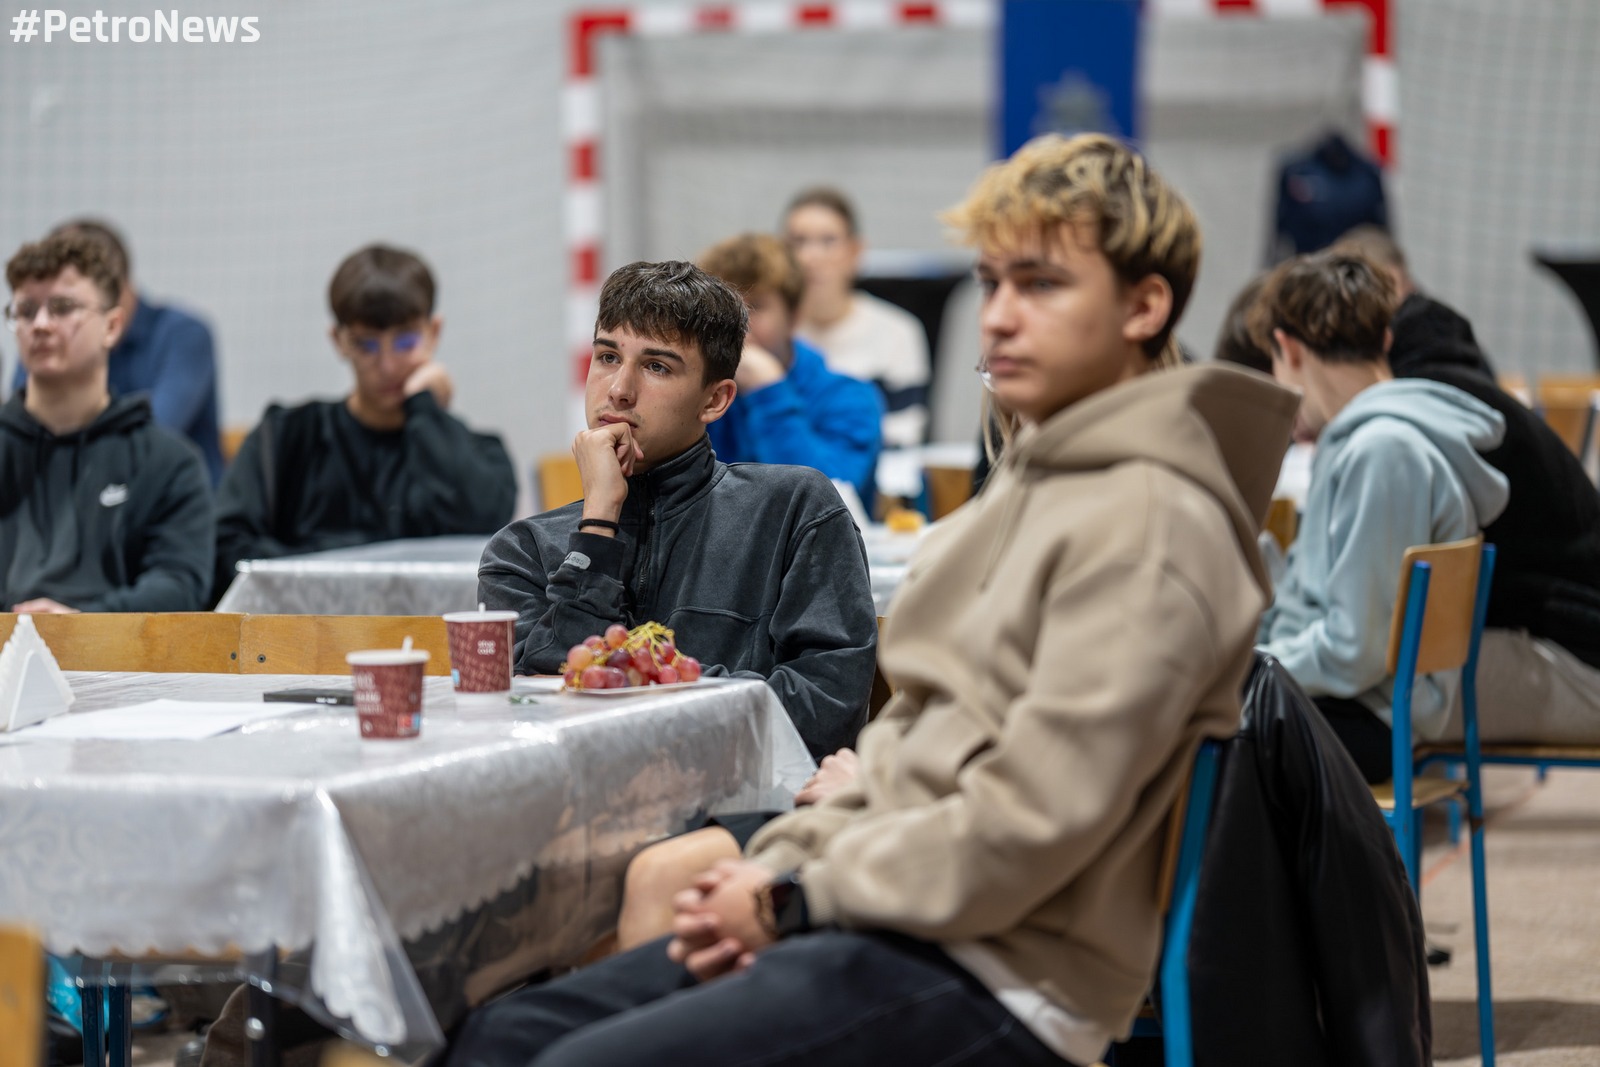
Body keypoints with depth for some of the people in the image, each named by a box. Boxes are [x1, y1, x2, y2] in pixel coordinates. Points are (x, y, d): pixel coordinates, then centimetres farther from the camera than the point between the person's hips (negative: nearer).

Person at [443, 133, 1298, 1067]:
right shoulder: (1036, 481, 17)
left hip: (997, 984, -10)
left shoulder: (1147, 523, -15)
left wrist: (795, 901, -11)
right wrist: (781, 863, 4)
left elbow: (1026, 825, -21)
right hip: (909, 918, 10)